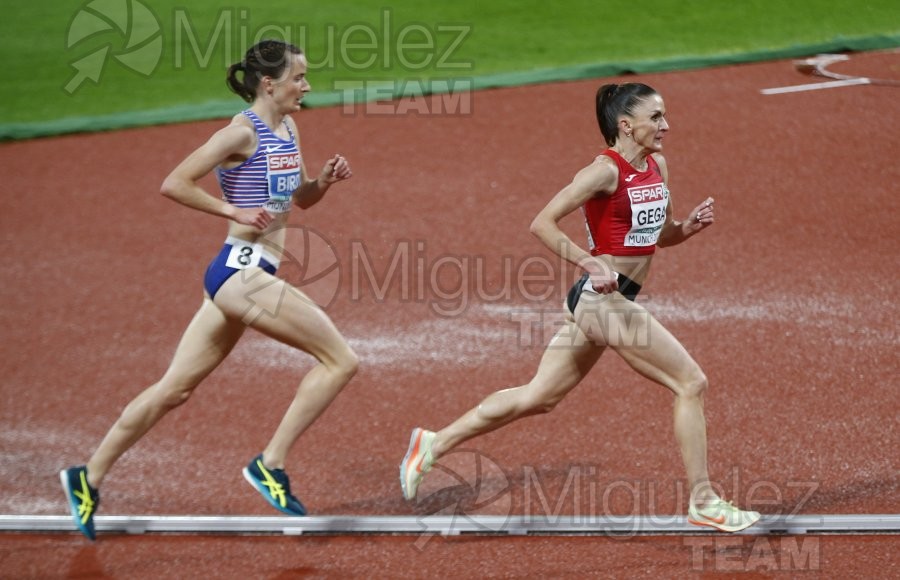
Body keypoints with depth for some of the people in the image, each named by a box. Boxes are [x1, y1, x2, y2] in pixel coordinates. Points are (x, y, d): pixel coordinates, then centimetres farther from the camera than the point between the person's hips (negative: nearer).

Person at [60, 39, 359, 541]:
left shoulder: (287, 131, 14)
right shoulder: (244, 132, -12)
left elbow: (300, 198, 26)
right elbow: (174, 184, -15)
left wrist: (325, 180, 6)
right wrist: (234, 211, -18)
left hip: (240, 276, 9)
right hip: (242, 271, -9)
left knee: (175, 389, 12)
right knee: (342, 359, -11)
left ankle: (90, 476, 18)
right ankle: (271, 463, -6)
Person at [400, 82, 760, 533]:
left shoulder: (657, 166, 11)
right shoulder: (606, 171, -14)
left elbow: (661, 234, 22)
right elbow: (542, 224, -16)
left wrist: (691, 226, 1)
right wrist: (591, 263, -24)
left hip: (615, 301, 9)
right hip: (603, 298, -9)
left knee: (537, 398, 14)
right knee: (691, 384, -7)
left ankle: (434, 444, 21)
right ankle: (702, 502, 1)